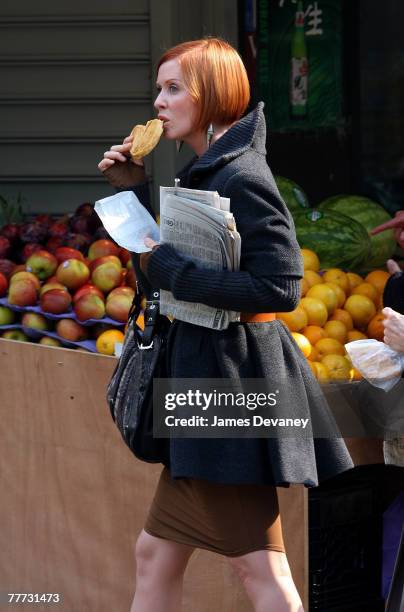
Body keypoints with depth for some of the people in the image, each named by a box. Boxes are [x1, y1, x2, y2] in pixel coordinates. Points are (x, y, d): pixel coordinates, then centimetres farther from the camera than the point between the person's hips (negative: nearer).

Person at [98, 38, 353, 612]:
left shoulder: (242, 177, -16)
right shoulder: (204, 172, 14)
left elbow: (280, 288, -23)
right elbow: (164, 274, 19)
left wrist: (171, 268, -18)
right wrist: (134, 192, 11)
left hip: (234, 378, -10)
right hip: (204, 373, 10)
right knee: (157, 556, 15)